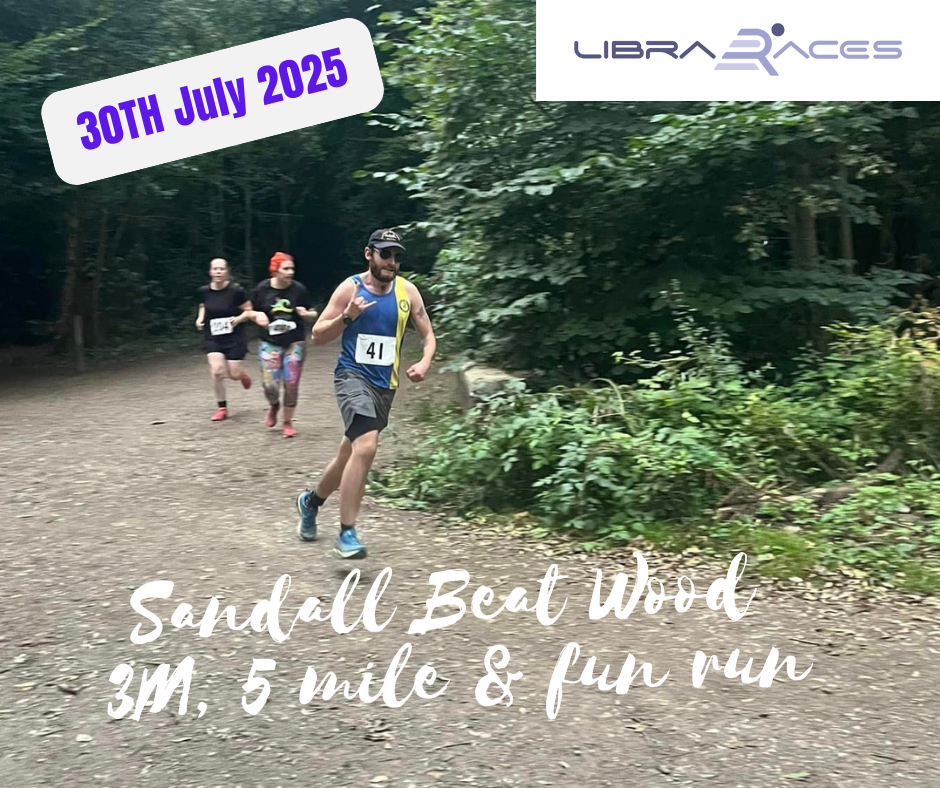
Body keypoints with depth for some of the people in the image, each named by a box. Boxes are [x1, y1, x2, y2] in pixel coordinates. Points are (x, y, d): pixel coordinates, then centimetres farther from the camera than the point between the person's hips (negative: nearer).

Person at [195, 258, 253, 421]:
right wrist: (200, 319, 1)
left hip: (234, 337, -2)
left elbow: (249, 311, -3)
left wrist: (239, 318, -21)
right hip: (212, 337, 2)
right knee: (216, 371, -12)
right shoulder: (204, 291, -3)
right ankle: (222, 408, 5)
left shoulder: (236, 291, -14)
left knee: (233, 374, 1)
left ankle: (243, 375, 42)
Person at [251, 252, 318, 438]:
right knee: (271, 385, -8)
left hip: (295, 343, 0)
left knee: (291, 385, 0)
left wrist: (306, 314, -20)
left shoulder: (299, 289, -7)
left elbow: (313, 316, 2)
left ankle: (288, 422, 22)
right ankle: (274, 406, 29)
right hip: (270, 343, 0)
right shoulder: (262, 289, -5)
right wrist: (259, 317, -11)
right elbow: (252, 311, 10)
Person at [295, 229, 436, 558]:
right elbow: (318, 336, -3)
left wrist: (424, 363, -11)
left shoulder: (407, 291, 3)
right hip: (353, 375, -5)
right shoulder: (350, 288, -5)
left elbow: (428, 335, 9)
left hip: (385, 384, 5)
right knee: (366, 445, -26)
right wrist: (347, 316, -20)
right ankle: (347, 533, -15)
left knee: (350, 453, 17)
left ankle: (311, 500, 45)